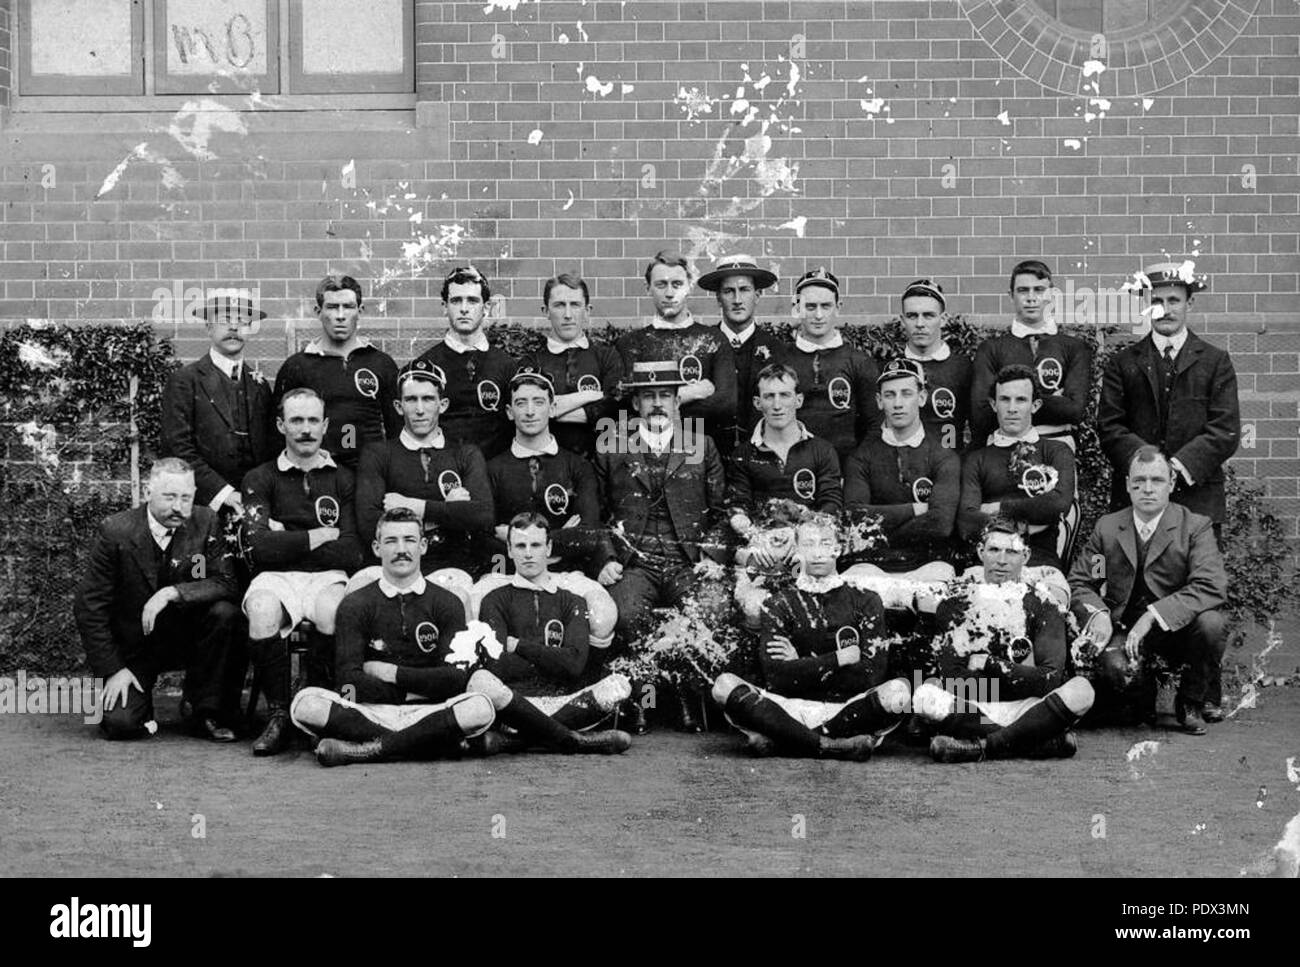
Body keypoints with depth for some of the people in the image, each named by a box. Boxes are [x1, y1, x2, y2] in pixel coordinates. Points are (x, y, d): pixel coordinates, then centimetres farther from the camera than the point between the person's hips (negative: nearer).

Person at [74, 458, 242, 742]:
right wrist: (113, 670, -15)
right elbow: (88, 606, -10)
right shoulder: (116, 532, -13)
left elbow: (226, 584, -14)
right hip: (133, 646, -2)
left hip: (187, 638, 2)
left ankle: (209, 713, -11)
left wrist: (173, 592, -30)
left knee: (224, 613, -28)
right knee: (120, 724, -22)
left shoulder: (206, 523, -8)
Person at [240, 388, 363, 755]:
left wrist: (288, 541, -1)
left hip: (328, 576, 0)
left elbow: (352, 556, 3)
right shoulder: (260, 479, 12)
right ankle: (279, 715, -18)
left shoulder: (343, 480, 14)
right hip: (276, 576, 0)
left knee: (332, 611, -35)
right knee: (262, 611, -35)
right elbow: (259, 547, -4)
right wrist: (322, 536, -2)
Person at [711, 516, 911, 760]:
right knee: (725, 685, -24)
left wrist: (801, 666, -3)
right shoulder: (777, 606, 11)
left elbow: (871, 676, -3)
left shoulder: (864, 601, 11)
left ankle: (776, 742, -24)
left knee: (898, 690, -31)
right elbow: (776, 675, -6)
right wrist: (840, 658, -7)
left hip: (846, 710, 0)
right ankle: (831, 746, -28)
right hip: (792, 709, 0)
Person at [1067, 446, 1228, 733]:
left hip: (1177, 627, 0)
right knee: (1115, 667, -33)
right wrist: (1098, 613, -13)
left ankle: (1191, 702, -3)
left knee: (1211, 623, -33)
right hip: (1123, 627, 1)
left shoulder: (1196, 526, -6)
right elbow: (1079, 582, 10)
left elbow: (1212, 587, -20)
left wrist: (1153, 614, -29)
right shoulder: (1107, 528, 4)